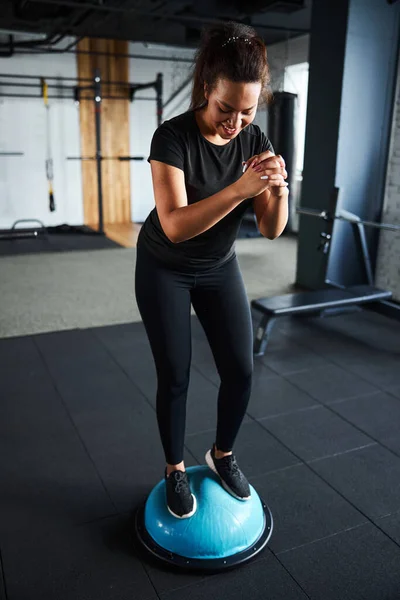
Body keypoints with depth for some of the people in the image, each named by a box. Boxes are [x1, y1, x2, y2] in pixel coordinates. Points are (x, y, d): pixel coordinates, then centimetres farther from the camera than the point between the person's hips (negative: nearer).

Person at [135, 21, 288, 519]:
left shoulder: (255, 141, -9)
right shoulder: (173, 136, -23)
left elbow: (271, 229, -11)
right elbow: (175, 225, -33)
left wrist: (279, 187, -31)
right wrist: (240, 188, -42)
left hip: (219, 268, 4)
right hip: (164, 270, -4)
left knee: (240, 370, 1)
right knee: (174, 375, 1)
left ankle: (222, 455, 28)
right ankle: (175, 471, 24)